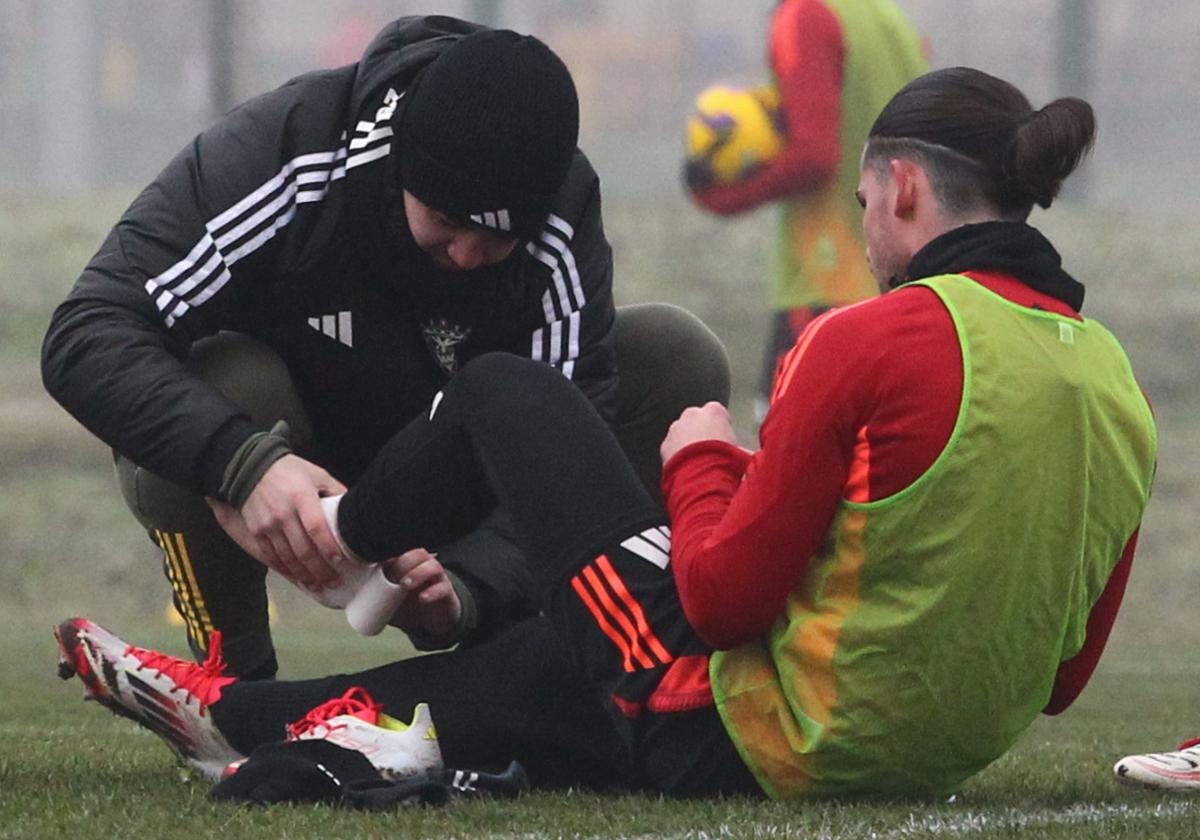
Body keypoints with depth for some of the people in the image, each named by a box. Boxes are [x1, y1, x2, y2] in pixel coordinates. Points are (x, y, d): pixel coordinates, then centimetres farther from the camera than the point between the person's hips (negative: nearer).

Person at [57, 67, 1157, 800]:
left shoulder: (875, 342, -19)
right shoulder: (1116, 383, 1)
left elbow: (724, 596, -18)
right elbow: (1062, 678, 7)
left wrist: (702, 461, 1)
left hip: (738, 744, -7)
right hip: (940, 759, 7)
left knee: (499, 392, 12)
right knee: (523, 673, 34)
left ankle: (345, 534, 43)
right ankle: (230, 715, 52)